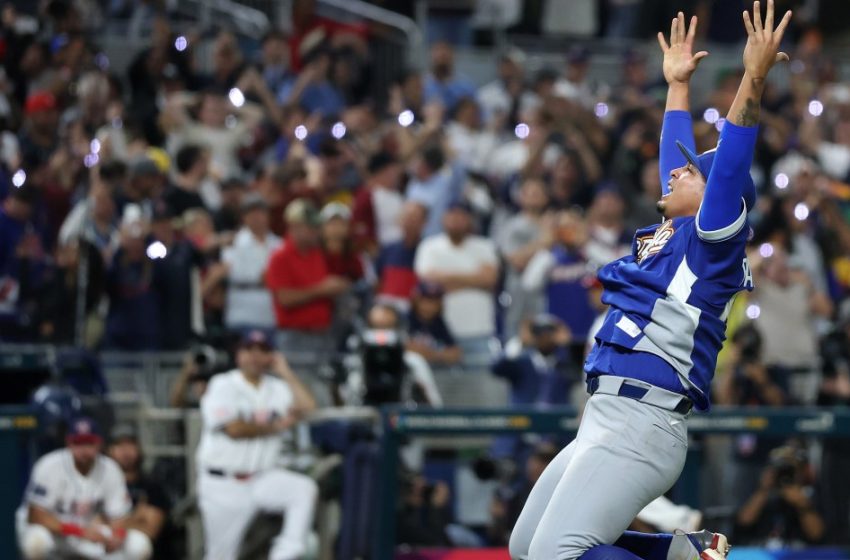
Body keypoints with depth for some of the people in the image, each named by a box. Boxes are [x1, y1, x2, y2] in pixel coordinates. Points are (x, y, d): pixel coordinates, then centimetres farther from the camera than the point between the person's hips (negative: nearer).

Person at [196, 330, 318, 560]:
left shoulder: (278, 388, 8)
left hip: (262, 478, 4)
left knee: (304, 488, -23)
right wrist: (277, 426, -8)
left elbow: (307, 407, -7)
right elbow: (234, 429, -18)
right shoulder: (222, 386, -6)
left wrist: (285, 372, -3)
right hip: (222, 485, -4)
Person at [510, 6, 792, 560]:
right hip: (603, 424, 10)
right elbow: (678, 158, 31)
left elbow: (729, 163, -17)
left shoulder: (712, 243, -4)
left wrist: (754, 78, -23)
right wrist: (678, 83, 38)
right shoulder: (672, 235, 18)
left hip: (641, 426, -10)